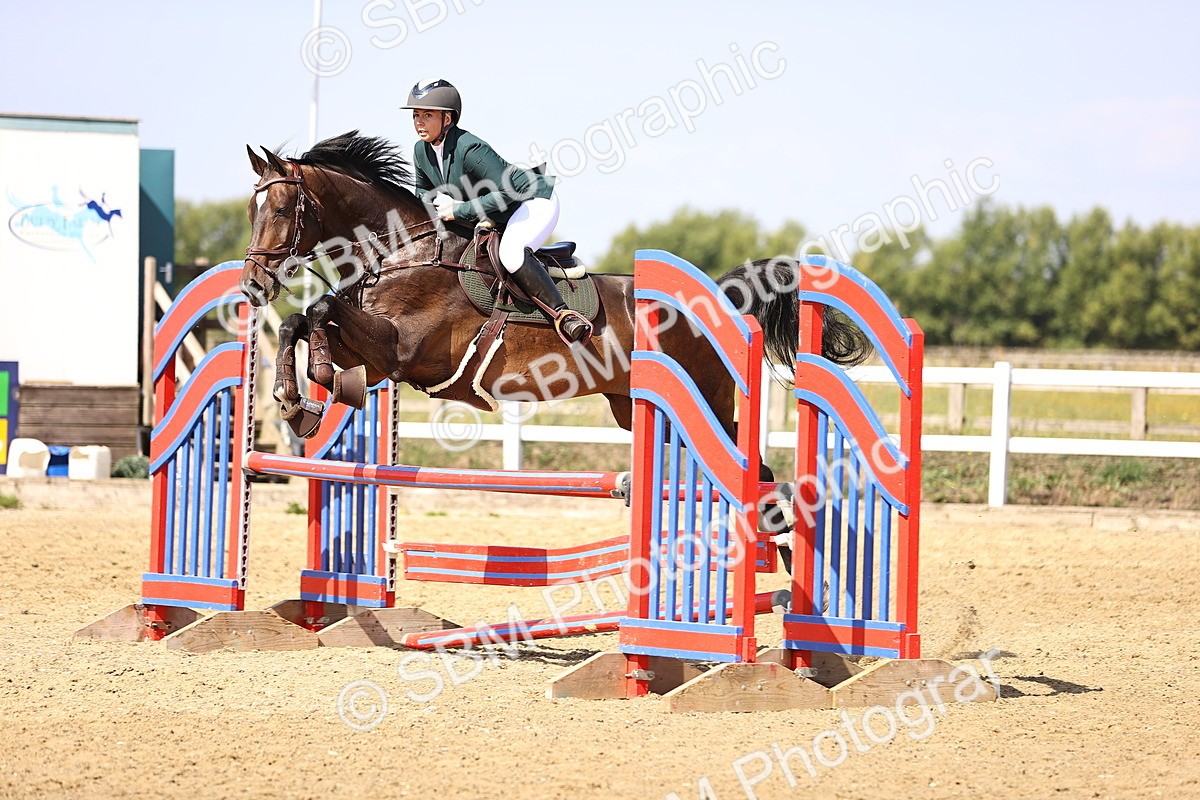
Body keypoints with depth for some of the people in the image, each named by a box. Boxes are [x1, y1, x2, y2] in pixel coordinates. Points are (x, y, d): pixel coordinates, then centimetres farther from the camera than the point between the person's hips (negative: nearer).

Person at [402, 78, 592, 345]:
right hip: (492, 218, 10)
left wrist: (460, 210, -30)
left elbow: (507, 190, -34)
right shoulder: (421, 152, -5)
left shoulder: (469, 148, -30)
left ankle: (563, 314, -29)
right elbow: (423, 190, 14)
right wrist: (438, 203, -9)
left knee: (511, 253, -36)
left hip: (534, 200, -10)